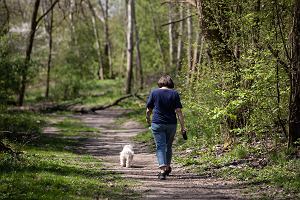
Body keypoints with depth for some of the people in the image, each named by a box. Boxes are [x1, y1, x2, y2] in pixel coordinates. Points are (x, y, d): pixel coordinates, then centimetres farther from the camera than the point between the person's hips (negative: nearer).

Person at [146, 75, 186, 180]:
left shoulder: (154, 92, -1)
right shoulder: (174, 94, 0)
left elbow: (149, 110, 4)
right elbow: (178, 111, -5)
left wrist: (148, 119, 24)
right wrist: (182, 126, -2)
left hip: (157, 124, -2)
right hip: (171, 124, 2)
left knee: (160, 146, -4)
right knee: (168, 146, 19)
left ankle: (162, 169, -20)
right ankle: (167, 167, 34)